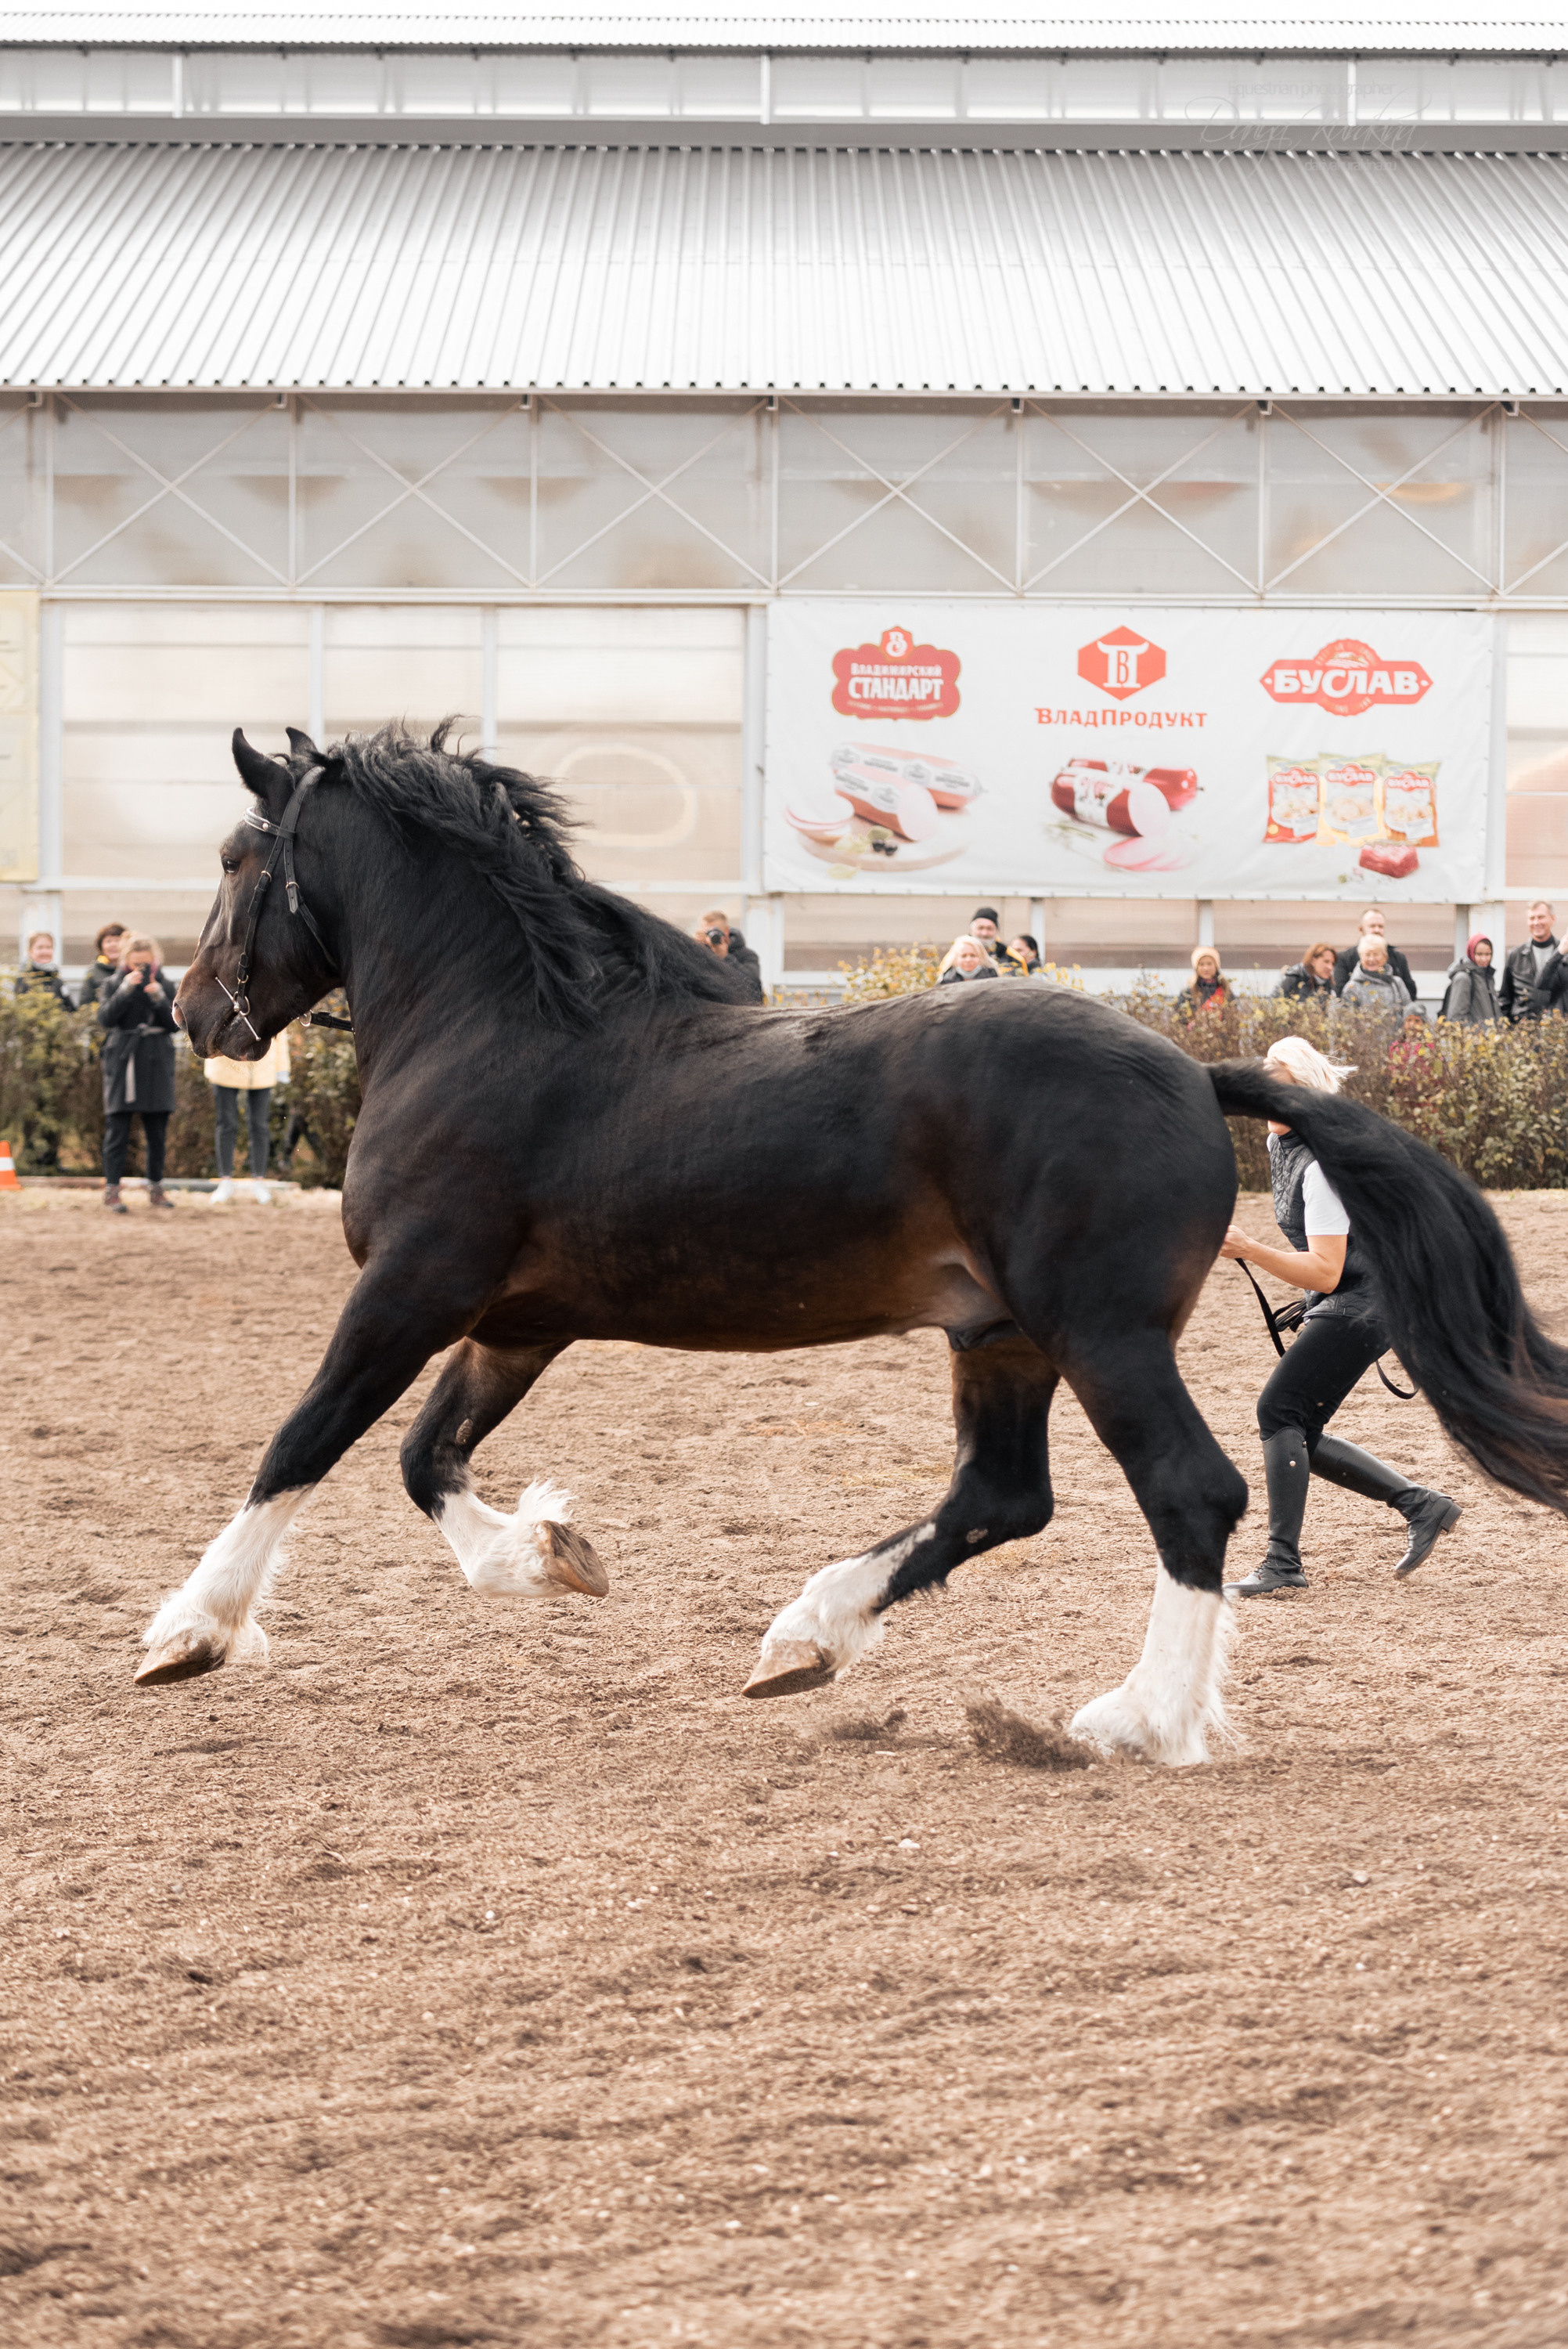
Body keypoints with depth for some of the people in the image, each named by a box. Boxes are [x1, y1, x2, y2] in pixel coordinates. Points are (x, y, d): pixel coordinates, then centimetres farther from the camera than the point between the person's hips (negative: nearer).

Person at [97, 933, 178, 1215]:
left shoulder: (165, 986, 7)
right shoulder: (115, 985, 2)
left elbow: (174, 1023, -1)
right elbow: (105, 1018, -12)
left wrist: (159, 998, -16)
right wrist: (125, 990, -21)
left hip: (157, 1064, 3)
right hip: (123, 1063, -3)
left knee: (157, 1132, 7)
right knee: (117, 1130, -6)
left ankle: (155, 1189, 17)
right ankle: (112, 1190, -3)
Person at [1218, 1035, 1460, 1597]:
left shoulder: (1325, 1166, -23)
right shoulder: (1280, 1141, 6)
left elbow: (1325, 1273, -28)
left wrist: (1247, 1250, -33)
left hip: (1359, 1306, -10)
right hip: (1333, 1305, 10)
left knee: (1279, 1411, -17)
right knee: (1297, 1435, 7)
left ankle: (1283, 1561, -17)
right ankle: (1422, 1505, 13)